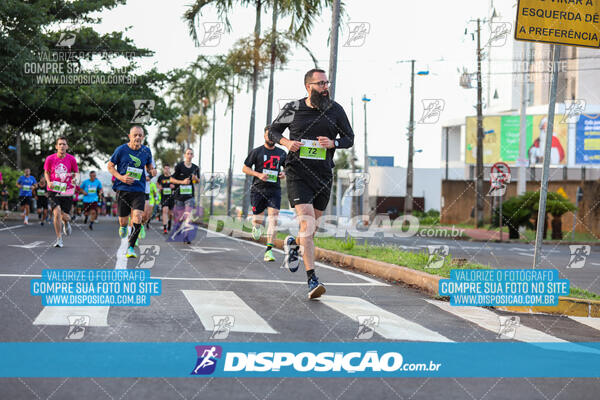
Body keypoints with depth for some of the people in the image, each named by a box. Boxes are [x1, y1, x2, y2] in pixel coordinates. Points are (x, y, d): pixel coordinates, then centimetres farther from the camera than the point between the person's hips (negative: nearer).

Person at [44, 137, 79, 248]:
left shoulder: (71, 159, -4)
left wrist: (75, 178, -16)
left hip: (67, 191, 1)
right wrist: (49, 182, -8)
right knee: (57, 213, -18)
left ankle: (66, 223, 44)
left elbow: (76, 172, 7)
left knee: (65, 216, 3)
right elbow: (46, 172, 11)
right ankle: (59, 239, -4)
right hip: (53, 190, -1)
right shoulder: (50, 159, -4)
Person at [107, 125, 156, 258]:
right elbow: (110, 166, 4)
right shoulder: (121, 150, -4)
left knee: (137, 218, -17)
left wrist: (152, 171, -4)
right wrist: (121, 177, -12)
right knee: (123, 221, 5)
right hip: (122, 189, -1)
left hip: (139, 190, 1)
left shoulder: (146, 151, 4)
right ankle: (123, 227, 45)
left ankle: (131, 247, -6)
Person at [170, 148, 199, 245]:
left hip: (190, 194, 1)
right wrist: (182, 181, -14)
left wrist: (195, 179, -4)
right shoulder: (179, 166, -4)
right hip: (179, 194, -1)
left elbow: (198, 181, 19)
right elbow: (172, 179, -2)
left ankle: (186, 237, -13)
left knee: (189, 216, -12)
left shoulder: (195, 168, 7)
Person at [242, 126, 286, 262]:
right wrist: (258, 174, -12)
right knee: (258, 220, 2)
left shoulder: (281, 153, 12)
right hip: (258, 189, -1)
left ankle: (269, 250, -17)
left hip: (274, 190, 1)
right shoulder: (256, 152, 2)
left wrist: (284, 173, 2)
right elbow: (245, 168, 4)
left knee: (274, 217, -15)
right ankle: (256, 226, 42)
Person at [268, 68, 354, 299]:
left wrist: (332, 143, -12)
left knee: (312, 226, 13)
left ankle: (293, 244, 49)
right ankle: (312, 280, -18)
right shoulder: (292, 109, 1)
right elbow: (273, 131, 14)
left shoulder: (335, 110, 4)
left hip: (323, 174, 3)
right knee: (307, 222, -17)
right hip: (297, 172, -3)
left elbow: (349, 138, 10)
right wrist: (286, 142, -8)